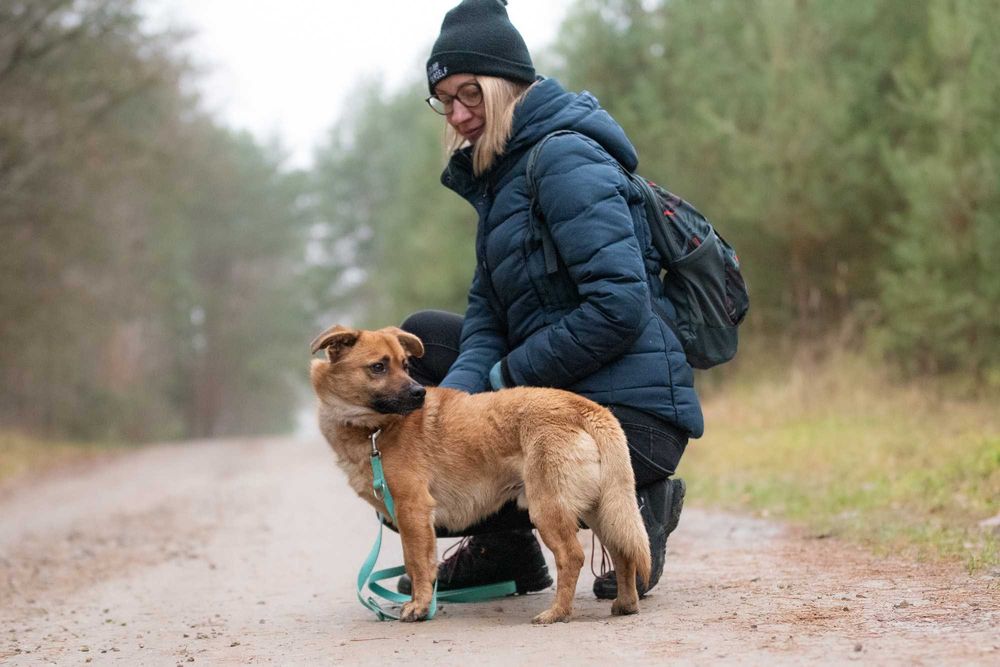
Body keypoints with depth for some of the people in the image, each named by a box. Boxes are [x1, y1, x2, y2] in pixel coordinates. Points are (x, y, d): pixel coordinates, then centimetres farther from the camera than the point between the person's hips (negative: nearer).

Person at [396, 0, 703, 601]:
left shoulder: (565, 158, -14)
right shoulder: (499, 173, 17)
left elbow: (620, 306, -23)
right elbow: (488, 319, 11)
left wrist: (507, 377, -12)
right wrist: (449, 400, -9)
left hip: (630, 411, -10)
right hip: (563, 392, 10)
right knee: (422, 337, 16)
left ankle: (634, 507, -1)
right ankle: (502, 549, 13)